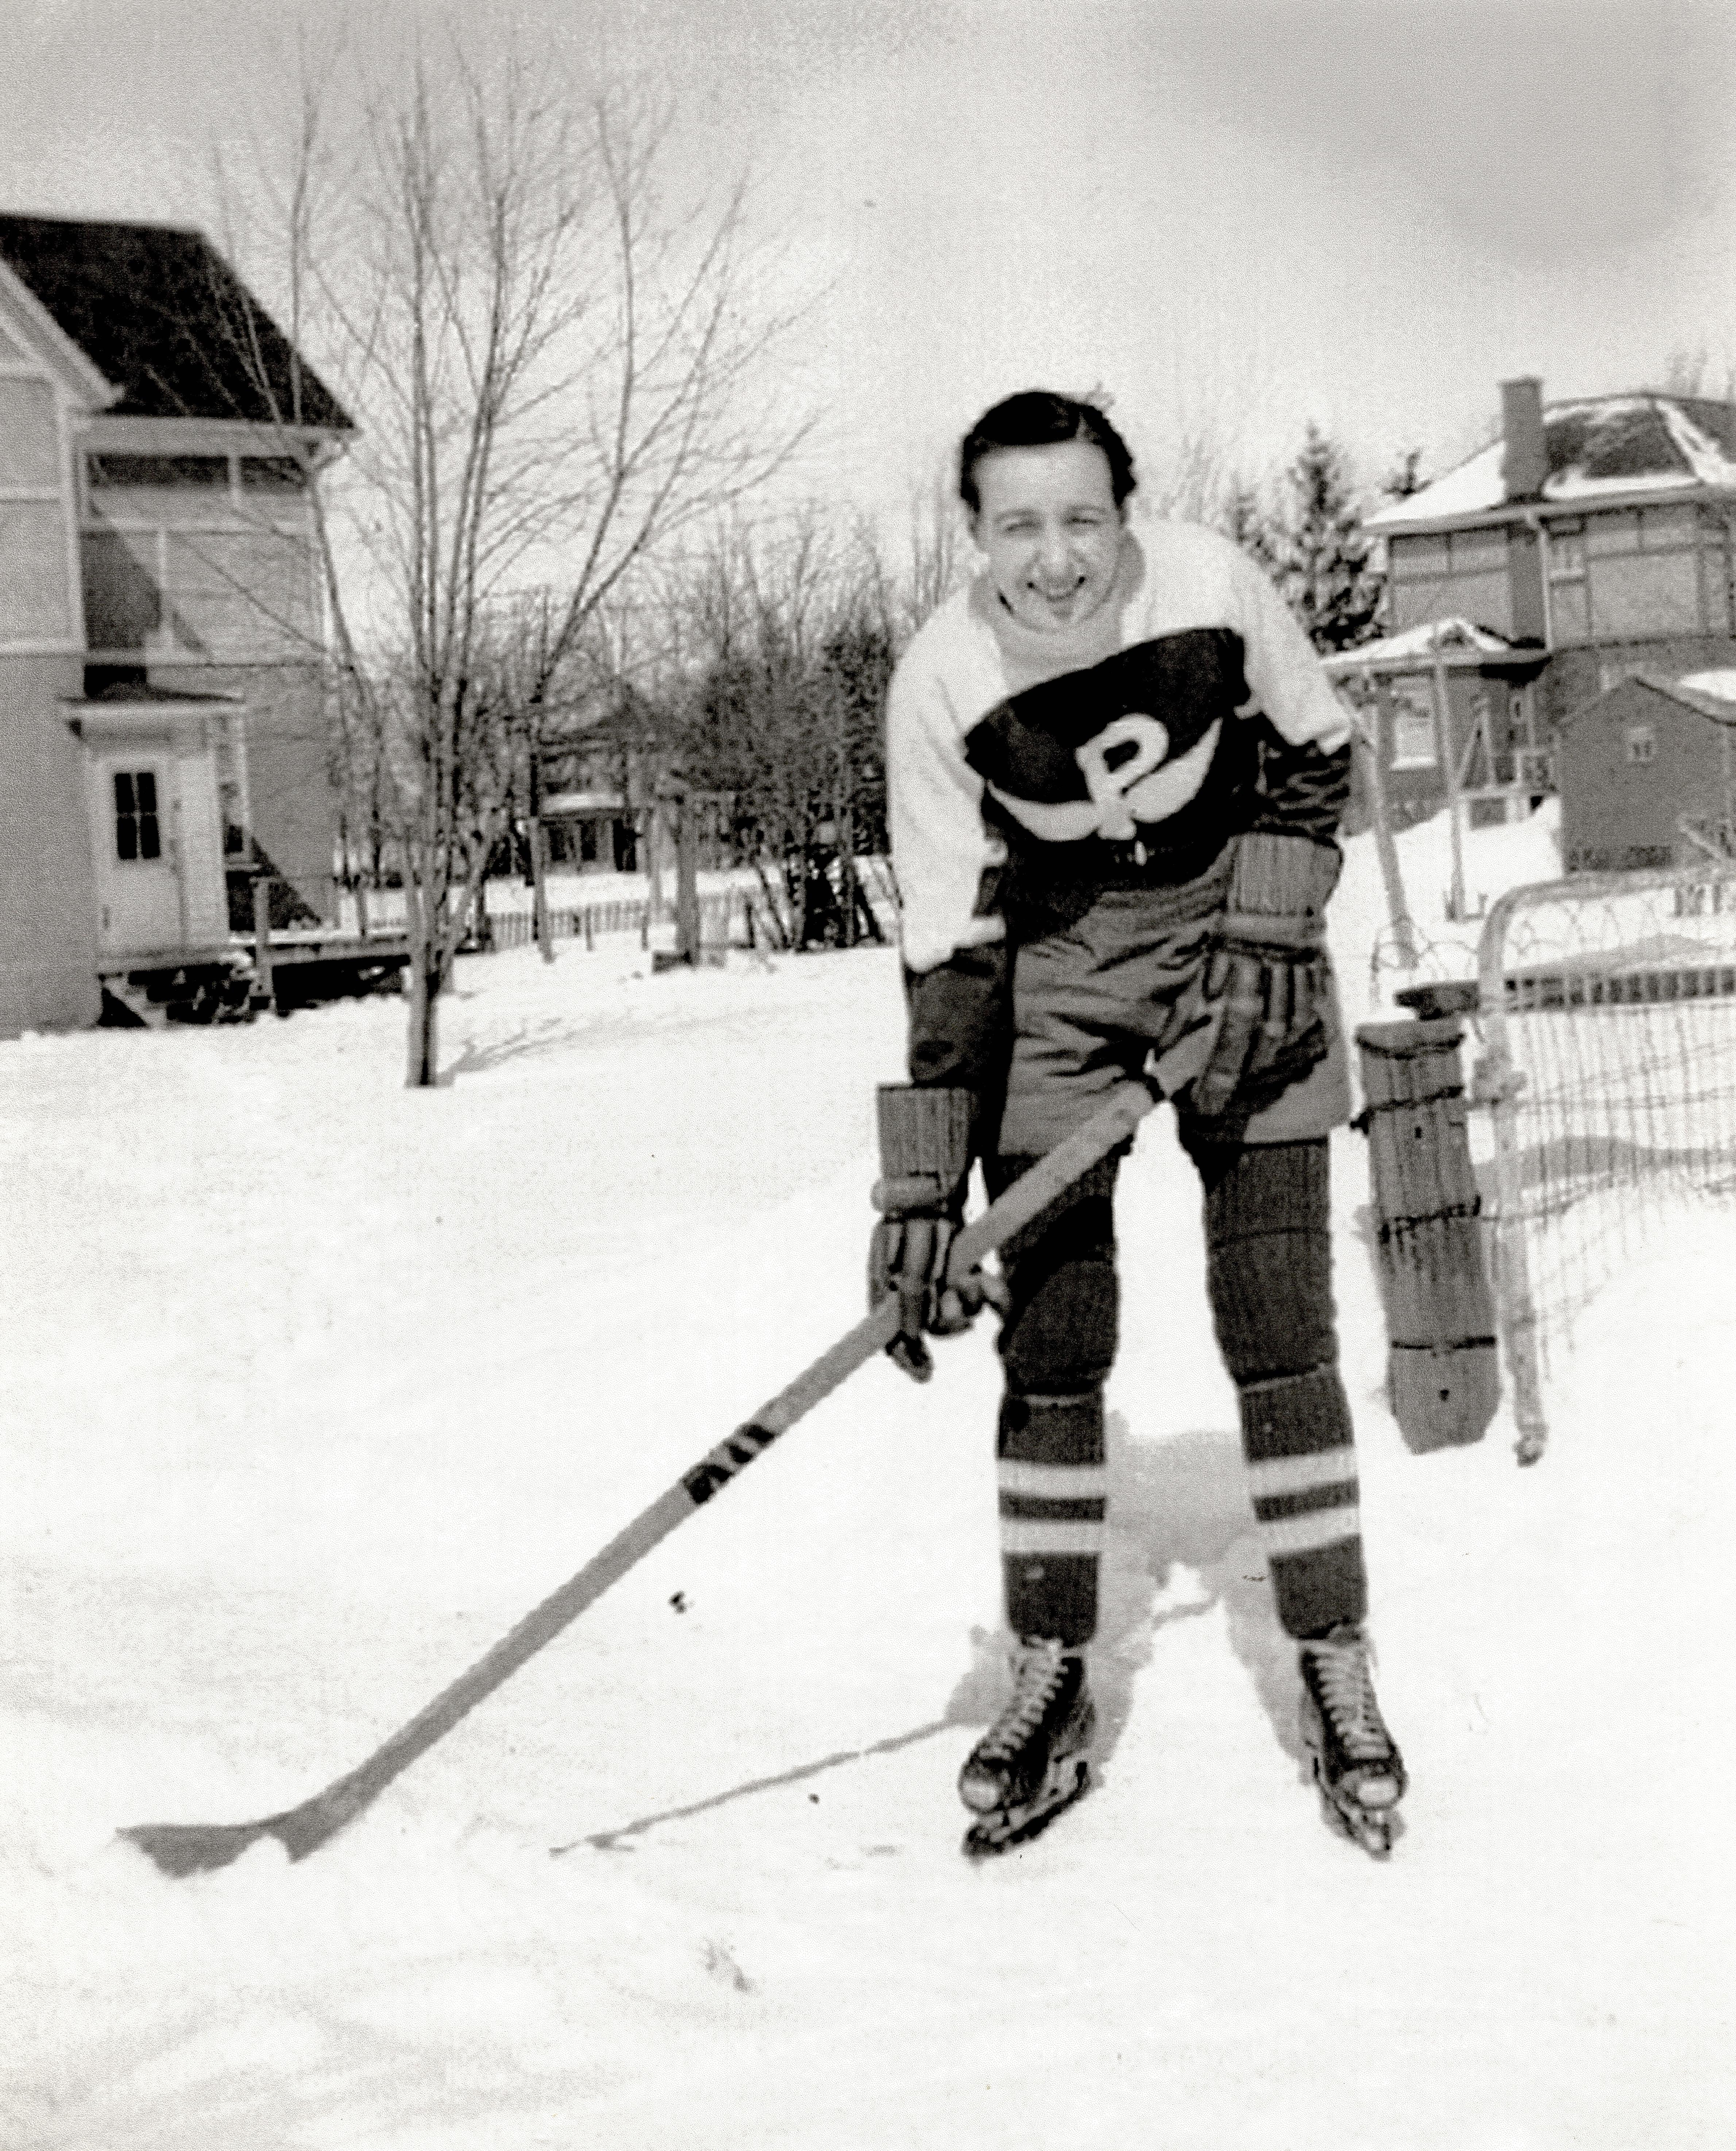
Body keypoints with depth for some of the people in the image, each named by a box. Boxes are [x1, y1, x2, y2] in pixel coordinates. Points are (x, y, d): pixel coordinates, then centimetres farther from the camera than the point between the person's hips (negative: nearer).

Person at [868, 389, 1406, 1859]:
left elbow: (1314, 753, 0)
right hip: (1052, 967, 0)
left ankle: (1337, 1670, 9)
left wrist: (1265, 938, -13)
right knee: (1050, 1338, -2)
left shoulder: (1214, 586, -20)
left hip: (1233, 931, 0)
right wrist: (922, 1191, -19)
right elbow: (949, 946, -15)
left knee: (1278, 1332, -4)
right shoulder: (944, 682, -20)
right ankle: (1052, 1682, 12)